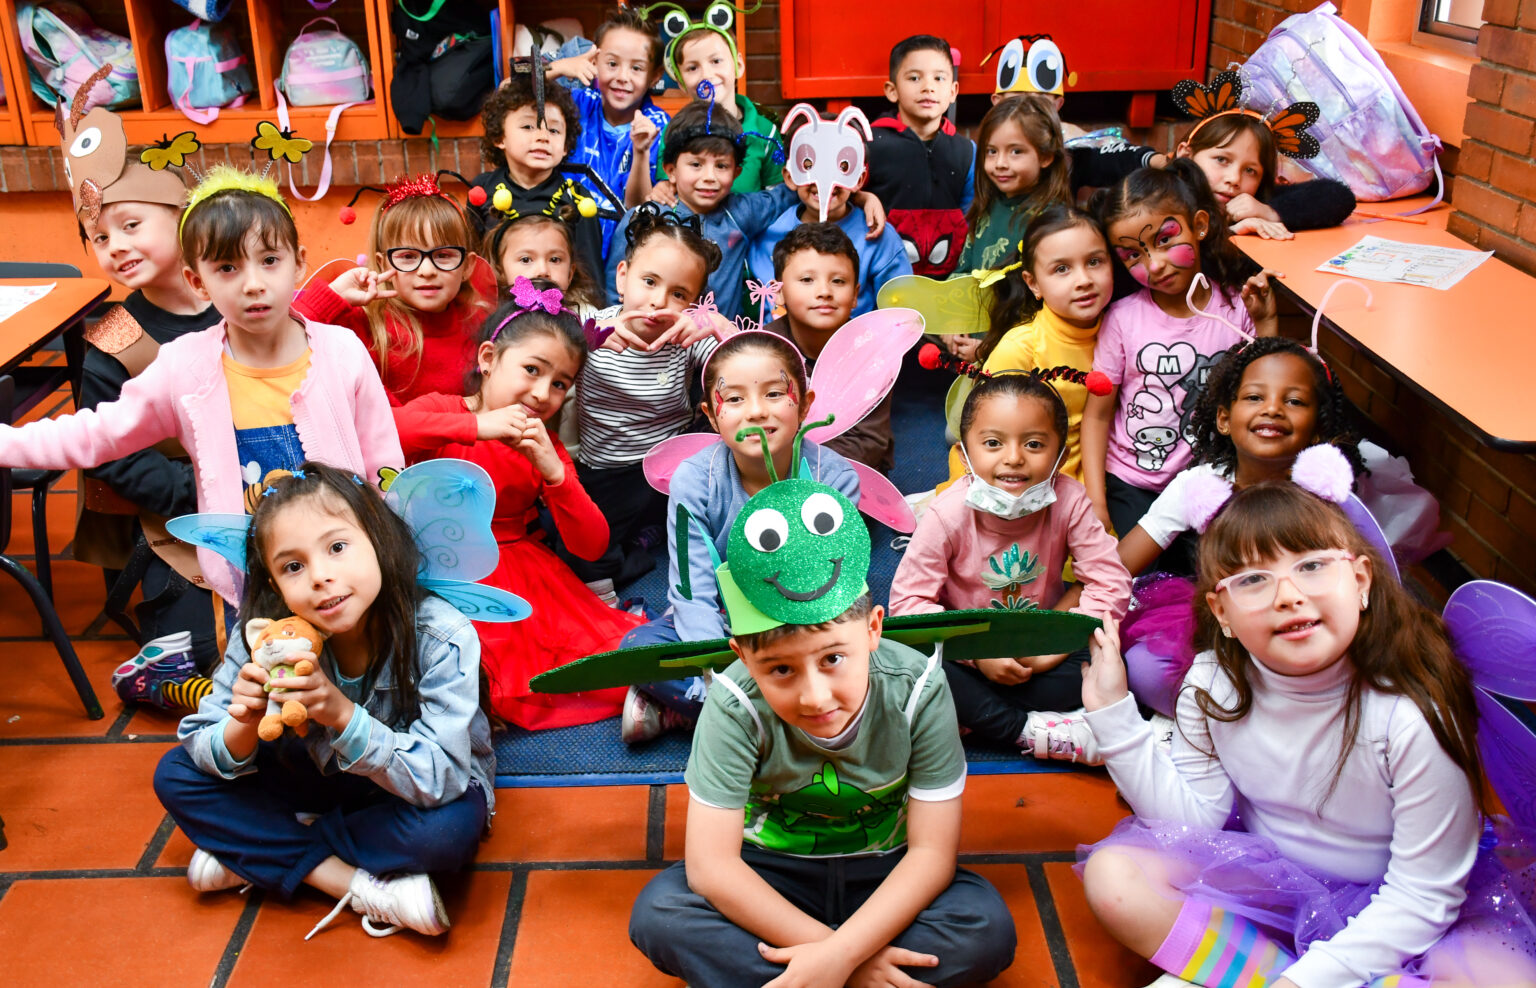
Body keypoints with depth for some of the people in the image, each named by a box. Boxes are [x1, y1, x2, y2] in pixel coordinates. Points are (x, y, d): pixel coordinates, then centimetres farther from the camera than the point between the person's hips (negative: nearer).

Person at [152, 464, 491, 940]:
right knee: (175, 773, -9)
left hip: (426, 788, -4)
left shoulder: (442, 640, -31)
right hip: (321, 779, 4)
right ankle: (360, 887, -19)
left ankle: (258, 854, -14)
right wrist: (244, 727, -37)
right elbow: (201, 747, -13)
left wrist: (343, 714, -47)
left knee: (452, 828, -37)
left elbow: (440, 778, -35)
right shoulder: (265, 640, -20)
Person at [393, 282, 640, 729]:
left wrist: (554, 472, -15)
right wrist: (479, 426, -27)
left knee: (610, 653, -17)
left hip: (524, 575, 4)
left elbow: (592, 547, 0)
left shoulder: (547, 449, 9)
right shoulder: (441, 410, -2)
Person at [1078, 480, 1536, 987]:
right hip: (1263, 877, 3)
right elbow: (1195, 817, -9)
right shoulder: (1211, 686, -14)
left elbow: (1421, 894, -20)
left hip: (1381, 904, -2)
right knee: (1111, 878, -17)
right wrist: (1114, 712, -17)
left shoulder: (1412, 716, -27)